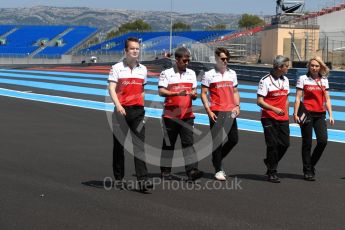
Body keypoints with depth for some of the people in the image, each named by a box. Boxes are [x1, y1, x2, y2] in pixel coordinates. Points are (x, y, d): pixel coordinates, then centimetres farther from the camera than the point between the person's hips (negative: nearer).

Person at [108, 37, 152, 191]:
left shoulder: (143, 69, 11)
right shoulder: (117, 68, -1)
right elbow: (111, 89, -10)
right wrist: (118, 105, -25)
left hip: (138, 110, 2)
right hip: (121, 110, -2)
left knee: (140, 144, -7)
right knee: (119, 144, 6)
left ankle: (142, 179, -12)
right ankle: (118, 177, 19)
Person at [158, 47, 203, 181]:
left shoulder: (191, 73, 13)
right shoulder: (166, 73, -1)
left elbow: (194, 90, 17)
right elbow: (161, 91, -10)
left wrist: (194, 94, -8)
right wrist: (176, 93, -24)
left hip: (187, 115, 3)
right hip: (170, 115, -3)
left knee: (188, 142, -7)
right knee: (168, 143, 6)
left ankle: (191, 171, -13)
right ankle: (165, 171, 15)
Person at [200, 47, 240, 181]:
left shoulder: (232, 74, 13)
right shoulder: (209, 75, -1)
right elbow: (203, 93, -2)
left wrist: (237, 106, 5)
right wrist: (208, 110, -10)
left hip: (230, 112, 5)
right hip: (216, 112, -5)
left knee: (234, 139, 4)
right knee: (217, 141, -1)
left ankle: (217, 159, 27)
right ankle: (218, 170, 8)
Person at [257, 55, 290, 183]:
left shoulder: (285, 80, 12)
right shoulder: (265, 81, -9)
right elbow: (260, 101, -13)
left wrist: (286, 115, 16)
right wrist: (274, 109, -24)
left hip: (283, 119, 6)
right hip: (269, 118, -6)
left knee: (285, 143, 0)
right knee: (272, 144, -5)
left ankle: (270, 161, 26)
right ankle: (272, 173, 6)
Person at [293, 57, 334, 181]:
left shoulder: (324, 80, 11)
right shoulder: (303, 79, 0)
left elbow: (327, 99, 12)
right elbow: (298, 98, -2)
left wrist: (330, 115, 5)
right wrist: (295, 114, -10)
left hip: (320, 115, 3)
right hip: (307, 114, -3)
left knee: (323, 141, -8)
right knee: (307, 143, 1)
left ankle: (311, 165, 14)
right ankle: (308, 171, 11)